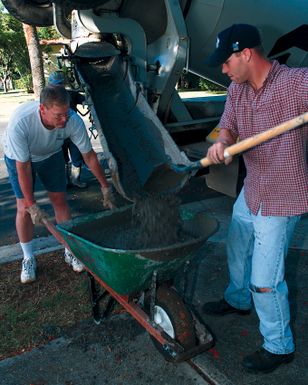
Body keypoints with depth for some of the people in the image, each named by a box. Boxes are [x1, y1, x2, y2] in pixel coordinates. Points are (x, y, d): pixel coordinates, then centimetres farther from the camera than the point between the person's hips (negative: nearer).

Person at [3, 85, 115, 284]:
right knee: (23, 207, -6)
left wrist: (105, 187, -13)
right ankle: (28, 258, 14)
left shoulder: (73, 120, -34)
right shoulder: (19, 123, -42)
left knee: (60, 200, 1)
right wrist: (32, 205, -27)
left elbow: (89, 155, -20)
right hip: (19, 157, -2)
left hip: (51, 155, 2)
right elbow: (23, 167, -32)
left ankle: (70, 251, 17)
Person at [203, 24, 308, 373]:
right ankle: (238, 301, 55)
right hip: (251, 190, 8)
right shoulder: (237, 89, 0)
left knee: (265, 280, 0)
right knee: (237, 251, 26)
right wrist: (221, 144, -29)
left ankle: (279, 346, 26)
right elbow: (228, 126, -4)